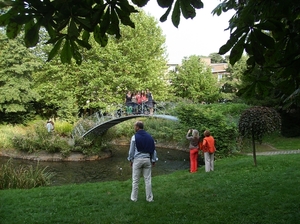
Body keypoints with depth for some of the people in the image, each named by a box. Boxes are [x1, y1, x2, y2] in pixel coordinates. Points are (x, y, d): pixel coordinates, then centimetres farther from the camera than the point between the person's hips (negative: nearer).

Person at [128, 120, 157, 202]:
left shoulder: (134, 137, -8)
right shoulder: (149, 136, 5)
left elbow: (131, 150, -5)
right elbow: (153, 149, 7)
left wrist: (131, 160, 7)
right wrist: (153, 160, 14)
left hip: (137, 160, -3)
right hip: (147, 159, 3)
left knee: (135, 180, 7)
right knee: (148, 180, 8)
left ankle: (134, 197, 15)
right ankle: (149, 198, 12)